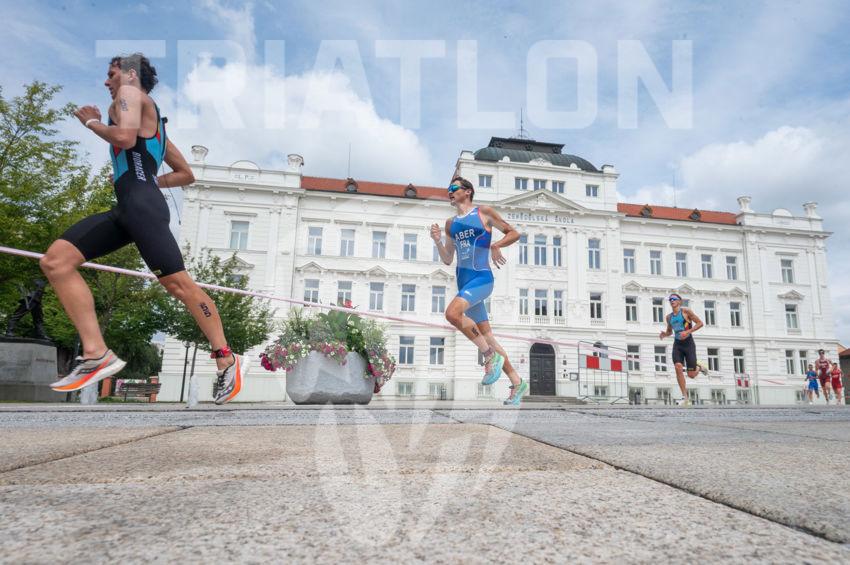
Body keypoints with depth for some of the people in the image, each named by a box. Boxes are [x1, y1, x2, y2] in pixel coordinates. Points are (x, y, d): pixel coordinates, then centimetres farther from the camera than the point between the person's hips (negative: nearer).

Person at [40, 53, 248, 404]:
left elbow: (125, 137, -16)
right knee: (55, 261, -1)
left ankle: (227, 360, -4)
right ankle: (97, 354, -10)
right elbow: (187, 174, 32)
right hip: (127, 207, 10)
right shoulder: (152, 119, 31)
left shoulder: (131, 92, 7)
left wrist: (91, 122, 2)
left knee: (178, 284, -13)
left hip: (142, 205, -10)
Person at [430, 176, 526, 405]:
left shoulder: (484, 212, 2)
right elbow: (447, 260, 18)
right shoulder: (450, 223, 17)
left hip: (481, 277, -7)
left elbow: (514, 233, 4)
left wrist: (495, 246, -13)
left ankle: (490, 355, -14)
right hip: (464, 280, 7)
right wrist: (437, 241, 2)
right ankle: (517, 383, 17)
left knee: (452, 312, -30)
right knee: (486, 336, 6)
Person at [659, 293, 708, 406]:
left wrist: (687, 332, -18)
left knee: (691, 375, -4)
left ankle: (699, 366, 34)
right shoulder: (669, 317, 11)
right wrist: (664, 334, 2)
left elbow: (700, 323, -7)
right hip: (677, 345, 4)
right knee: (678, 367, -18)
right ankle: (685, 398, -11)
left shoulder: (685, 311, -5)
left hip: (688, 344, -4)